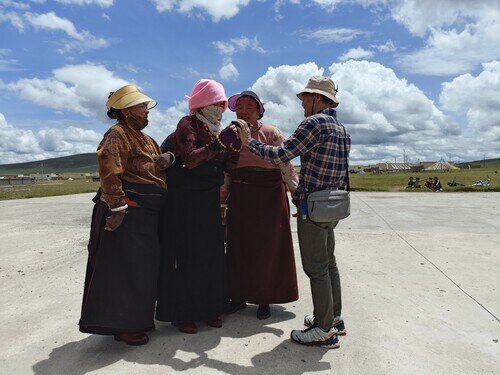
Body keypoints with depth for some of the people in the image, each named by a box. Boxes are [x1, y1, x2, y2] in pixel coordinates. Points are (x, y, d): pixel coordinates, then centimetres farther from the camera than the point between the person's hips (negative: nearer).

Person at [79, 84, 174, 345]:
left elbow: (158, 164, 23)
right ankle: (122, 326, 11)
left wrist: (168, 157, -2)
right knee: (124, 268, -2)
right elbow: (109, 170, -22)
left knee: (143, 268, 15)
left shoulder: (145, 139, 20)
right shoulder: (117, 135, -9)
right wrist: (118, 206, -27)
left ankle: (135, 319, 29)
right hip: (127, 213, -9)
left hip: (146, 214, 10)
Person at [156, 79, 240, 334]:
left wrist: (236, 145, -7)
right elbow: (190, 159, -25)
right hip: (185, 201, -7)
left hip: (209, 201, 7)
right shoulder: (187, 125, -9)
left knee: (211, 254, 9)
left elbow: (226, 164, 8)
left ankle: (207, 308, 23)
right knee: (186, 255, -1)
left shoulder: (214, 130, 12)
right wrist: (219, 144, -30)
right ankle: (180, 313, 14)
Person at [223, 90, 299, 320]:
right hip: (239, 198, 3)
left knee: (268, 247, 4)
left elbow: (286, 166, -3)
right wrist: (220, 201, 10)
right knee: (239, 247, 6)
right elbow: (225, 173, 12)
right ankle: (240, 295, 23)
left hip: (270, 196, -2)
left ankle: (264, 300, 18)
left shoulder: (271, 134, 0)